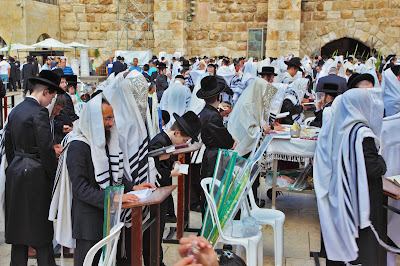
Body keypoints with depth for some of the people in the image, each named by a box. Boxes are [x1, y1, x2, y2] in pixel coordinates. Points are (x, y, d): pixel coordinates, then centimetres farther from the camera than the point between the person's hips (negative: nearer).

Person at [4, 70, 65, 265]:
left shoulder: (15, 111, 11)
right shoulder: (39, 112, -15)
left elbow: (8, 145, 17)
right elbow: (46, 149, -18)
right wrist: (54, 176, -9)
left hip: (15, 172, 8)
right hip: (35, 175, -8)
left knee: (18, 228, 13)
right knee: (41, 231, 0)